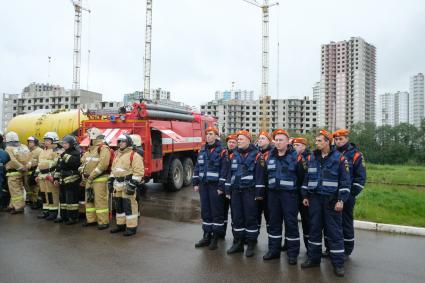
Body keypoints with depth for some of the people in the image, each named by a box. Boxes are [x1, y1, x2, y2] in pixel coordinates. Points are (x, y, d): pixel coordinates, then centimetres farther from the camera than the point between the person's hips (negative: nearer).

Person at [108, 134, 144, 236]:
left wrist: (133, 184, -21)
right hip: (117, 184, 8)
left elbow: (139, 171, -15)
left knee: (129, 206, -6)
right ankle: (121, 225, 26)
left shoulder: (134, 155, -9)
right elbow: (113, 169, 25)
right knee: (118, 206, 14)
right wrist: (110, 181, 17)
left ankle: (131, 227, 1)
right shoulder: (117, 155, 18)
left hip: (127, 184, -8)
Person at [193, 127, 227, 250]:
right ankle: (206, 236, 21)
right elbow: (197, 167, 16)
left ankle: (216, 238, 12)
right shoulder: (202, 150, 12)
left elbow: (225, 170, -11)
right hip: (203, 185, 6)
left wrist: (221, 187, -15)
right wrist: (196, 183, 10)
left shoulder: (221, 151, -7)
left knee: (217, 211, 2)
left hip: (215, 186, -6)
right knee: (205, 211, 11)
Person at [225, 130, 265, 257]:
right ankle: (238, 243, 22)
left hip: (250, 191, -5)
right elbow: (229, 173, 14)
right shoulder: (234, 155, 11)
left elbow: (260, 175, -8)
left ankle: (251, 245, 13)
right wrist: (228, 190, 10)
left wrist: (259, 193, -12)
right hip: (235, 191, 5)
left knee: (250, 217, 1)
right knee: (236, 217, 10)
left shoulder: (256, 155, -5)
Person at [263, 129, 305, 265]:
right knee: (274, 222, 12)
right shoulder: (269, 156, 8)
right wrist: (267, 190, 9)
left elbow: (301, 176, -6)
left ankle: (292, 253, 12)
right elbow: (266, 175, 14)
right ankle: (273, 250, 24)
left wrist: (297, 191, -3)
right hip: (273, 194, 5)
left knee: (291, 223, 1)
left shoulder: (295, 156, -7)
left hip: (289, 194, -5)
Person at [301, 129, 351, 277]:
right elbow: (306, 178, 14)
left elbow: (345, 181, -6)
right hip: (315, 198, 4)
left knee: (334, 231, 1)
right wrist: (305, 196, 10)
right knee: (314, 228, 10)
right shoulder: (311, 157, 8)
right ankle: (313, 258, 22)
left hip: (331, 199, -4)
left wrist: (341, 200, -12)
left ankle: (338, 263, 10)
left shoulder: (339, 158, -6)